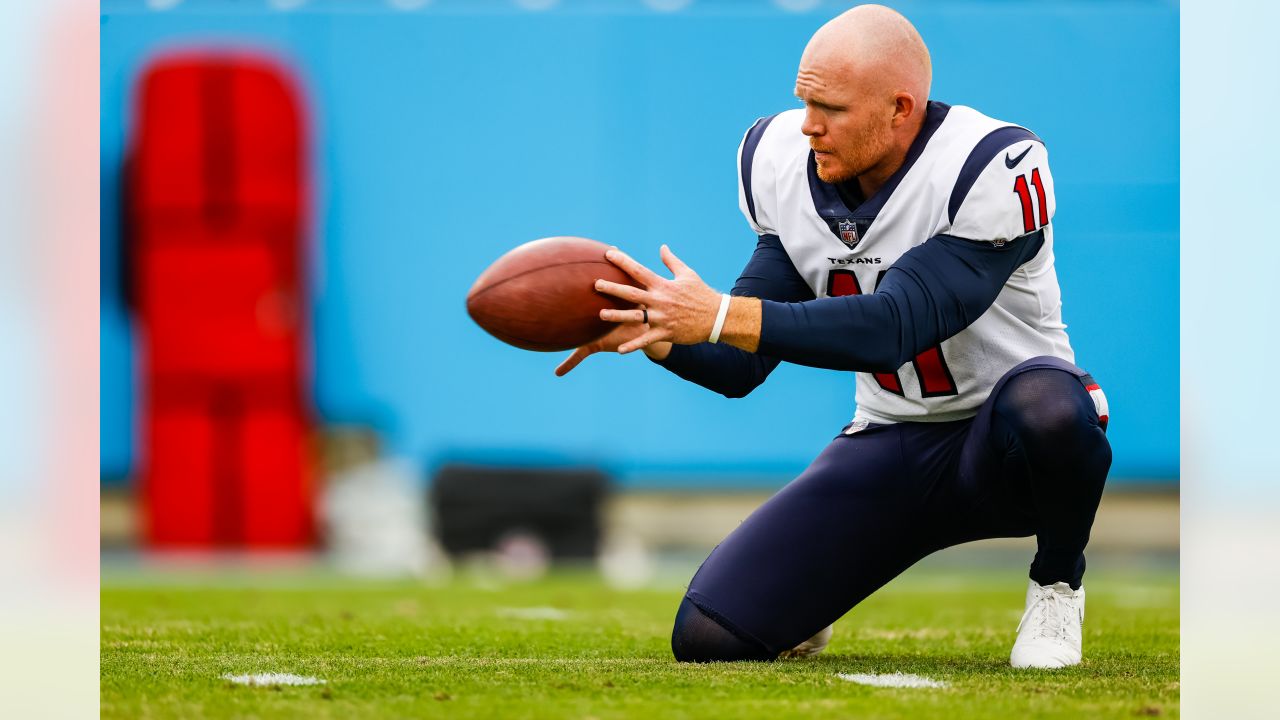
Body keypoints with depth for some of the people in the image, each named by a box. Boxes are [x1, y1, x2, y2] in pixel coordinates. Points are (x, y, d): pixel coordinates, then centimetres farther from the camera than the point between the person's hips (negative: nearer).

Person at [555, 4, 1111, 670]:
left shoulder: (990, 169, -23)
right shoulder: (788, 169, -4)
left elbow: (894, 327, -33)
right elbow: (742, 367, -2)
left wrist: (720, 316, -38)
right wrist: (650, 331, -23)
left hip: (1001, 452, -4)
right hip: (891, 443, 4)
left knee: (1045, 408, -43)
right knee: (710, 637, -13)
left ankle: (1057, 582, -10)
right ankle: (809, 584, 24)